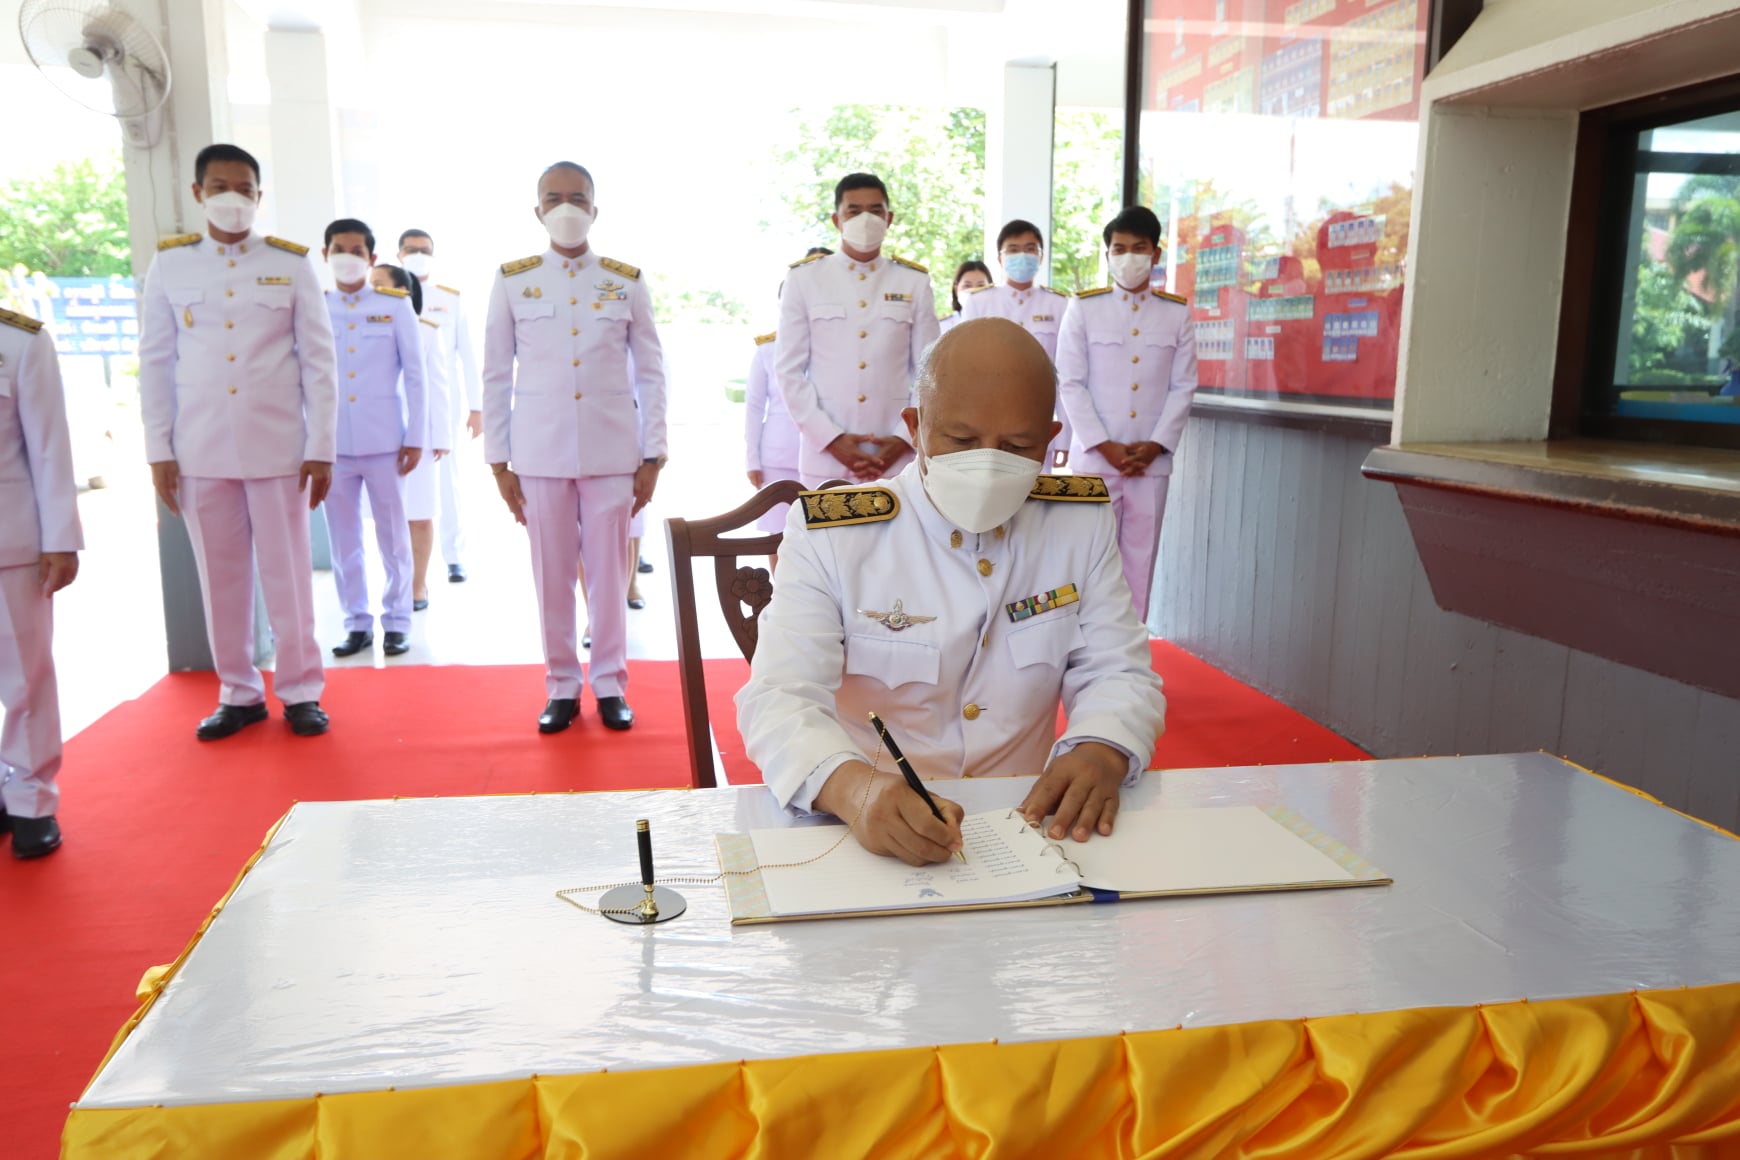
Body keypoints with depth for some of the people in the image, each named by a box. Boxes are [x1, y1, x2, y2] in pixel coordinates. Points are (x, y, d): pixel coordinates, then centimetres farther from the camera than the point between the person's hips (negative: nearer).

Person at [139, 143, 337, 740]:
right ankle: (238, 693, 20)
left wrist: (321, 448, -4)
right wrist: (159, 451, 1)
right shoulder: (169, 265, 6)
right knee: (221, 577, 8)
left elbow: (318, 361, 0)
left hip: (277, 446, -2)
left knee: (287, 573, 3)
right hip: (200, 450, 2)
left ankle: (301, 691, 14)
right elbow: (156, 362, 6)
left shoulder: (292, 265, 2)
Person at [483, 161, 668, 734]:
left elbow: (650, 374, 5)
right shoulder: (512, 282, 5)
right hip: (541, 452, 0)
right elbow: (496, 376, 6)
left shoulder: (627, 282, 5)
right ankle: (562, 686, 18)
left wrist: (652, 457, 0)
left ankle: (610, 684, 16)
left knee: (609, 571, 3)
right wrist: (498, 461, 2)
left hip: (612, 450, 0)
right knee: (552, 574, 5)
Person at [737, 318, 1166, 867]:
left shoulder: (1083, 523, 4)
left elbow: (1117, 675, 5)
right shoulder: (830, 534, -6)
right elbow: (779, 698, -14)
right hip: (866, 838, 0)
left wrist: (1101, 752, -19)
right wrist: (852, 786, -36)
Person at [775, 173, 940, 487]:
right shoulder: (804, 279, 4)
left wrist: (904, 439, -5)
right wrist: (831, 438, -8)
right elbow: (788, 370, 2)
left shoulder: (915, 282, 8)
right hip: (825, 457, -1)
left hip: (897, 456, 1)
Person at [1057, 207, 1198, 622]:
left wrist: (1155, 445, -7)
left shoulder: (1177, 313, 7)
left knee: (1140, 557, 5)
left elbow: (1183, 387, 5)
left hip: (1152, 460, 2)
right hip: (1095, 457, -2)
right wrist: (1105, 446, -10)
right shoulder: (1083, 308, 2)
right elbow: (1070, 384, -2)